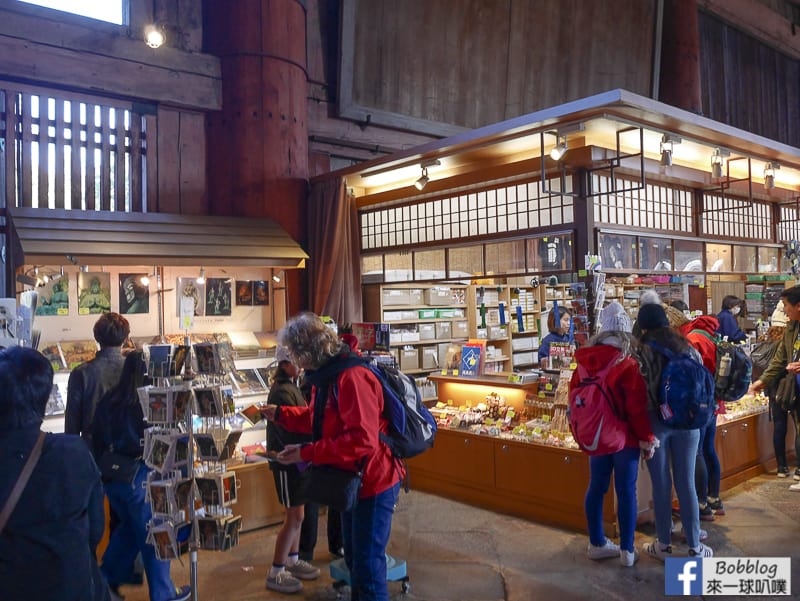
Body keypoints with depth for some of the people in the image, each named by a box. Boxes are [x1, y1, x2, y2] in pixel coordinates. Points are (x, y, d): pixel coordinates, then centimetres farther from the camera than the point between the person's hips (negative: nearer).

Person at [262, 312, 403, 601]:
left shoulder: (351, 377, -27)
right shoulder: (325, 376, 6)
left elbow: (361, 440, -33)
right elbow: (318, 418, 18)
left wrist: (306, 453, -28)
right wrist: (280, 414, 11)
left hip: (373, 483, -10)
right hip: (350, 480, 10)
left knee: (368, 567, -1)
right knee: (354, 558, 23)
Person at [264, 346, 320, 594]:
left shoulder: (290, 387, 10)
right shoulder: (282, 392, -21)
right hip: (286, 461, -9)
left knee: (296, 515, 18)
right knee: (294, 517, -3)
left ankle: (292, 560, 32)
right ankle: (275, 573, 8)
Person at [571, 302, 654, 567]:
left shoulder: (584, 363, -1)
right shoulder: (628, 366, -18)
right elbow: (638, 408, -17)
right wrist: (647, 438, -6)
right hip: (625, 438, -5)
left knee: (596, 487, 14)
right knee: (626, 492, 6)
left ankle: (597, 544, 25)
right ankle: (627, 550, 15)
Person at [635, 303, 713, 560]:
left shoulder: (642, 351, -6)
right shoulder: (688, 348, 5)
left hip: (655, 421, -3)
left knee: (662, 484, 7)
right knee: (686, 484, 11)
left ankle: (664, 545, 18)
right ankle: (694, 547, 19)